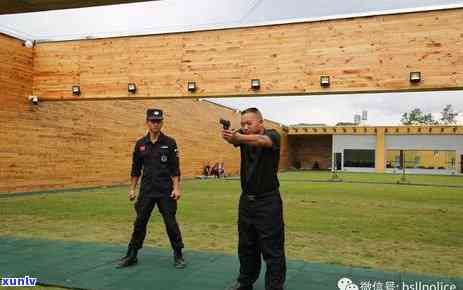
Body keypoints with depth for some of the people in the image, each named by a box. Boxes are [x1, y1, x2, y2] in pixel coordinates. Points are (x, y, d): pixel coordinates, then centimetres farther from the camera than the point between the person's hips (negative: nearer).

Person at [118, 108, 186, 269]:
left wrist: (176, 188, -10)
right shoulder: (140, 144, 6)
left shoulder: (169, 143, -2)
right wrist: (132, 189, 9)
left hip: (165, 191, -3)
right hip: (146, 191, 3)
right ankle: (131, 255, 21)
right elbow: (136, 169, 12)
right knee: (139, 223, 7)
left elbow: (175, 168, -4)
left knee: (171, 223, 1)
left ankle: (178, 255, 17)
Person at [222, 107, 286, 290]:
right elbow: (234, 139, -23)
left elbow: (261, 141, -34)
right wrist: (229, 136, -47)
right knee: (246, 246, 16)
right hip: (246, 199, 5)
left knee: (272, 249, -2)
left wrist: (239, 137, -53)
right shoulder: (243, 135, 1)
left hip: (268, 200, -5)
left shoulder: (272, 135, -10)